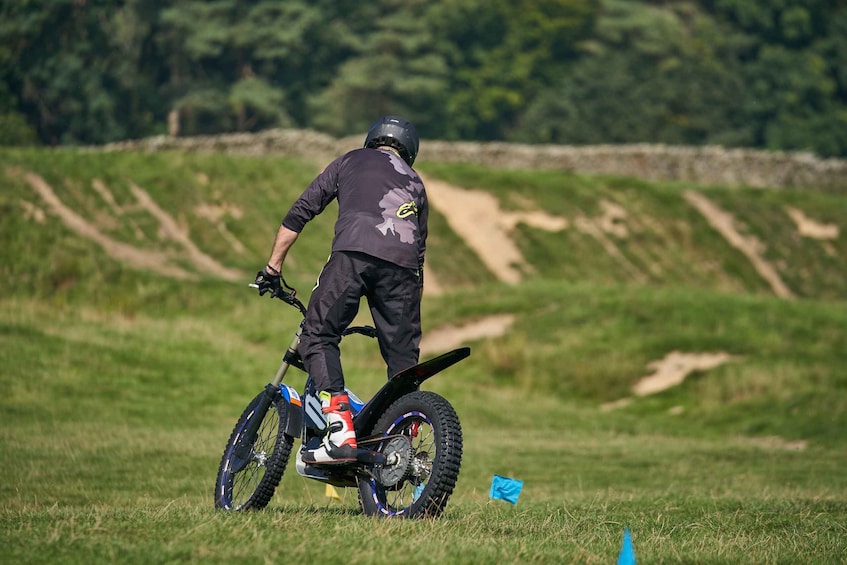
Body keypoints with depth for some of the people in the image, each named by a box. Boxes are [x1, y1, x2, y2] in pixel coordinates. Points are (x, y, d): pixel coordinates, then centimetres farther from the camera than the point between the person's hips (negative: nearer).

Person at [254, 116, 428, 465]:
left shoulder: (350, 161, 28)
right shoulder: (415, 183, 35)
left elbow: (300, 212, 22)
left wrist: (272, 267, 26)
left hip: (353, 252, -3)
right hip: (403, 265, 3)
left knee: (317, 336, 3)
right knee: (402, 356, 13)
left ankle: (341, 433, -14)